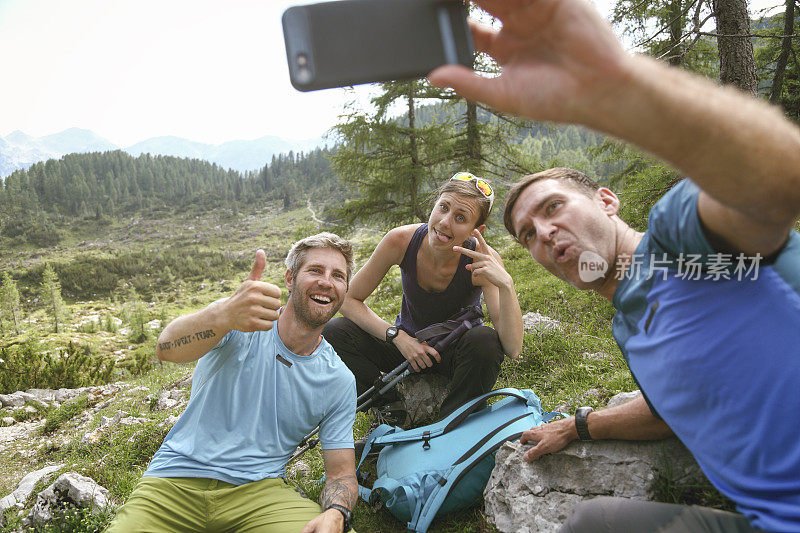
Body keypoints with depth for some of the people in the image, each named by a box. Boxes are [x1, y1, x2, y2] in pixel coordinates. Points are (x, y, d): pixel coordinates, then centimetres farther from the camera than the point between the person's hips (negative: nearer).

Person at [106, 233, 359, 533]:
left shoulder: (339, 381, 3)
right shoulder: (243, 320, -4)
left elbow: (341, 472, 4)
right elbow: (168, 348, -24)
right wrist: (225, 315, -47)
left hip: (259, 489, 1)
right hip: (174, 483, 0)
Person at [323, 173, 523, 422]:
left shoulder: (483, 259, -25)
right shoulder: (401, 240, -22)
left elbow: (513, 348, -31)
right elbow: (350, 300, -12)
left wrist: (506, 284, -47)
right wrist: (398, 336, -24)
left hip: (456, 353, -1)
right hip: (406, 343, 2)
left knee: (485, 341, -35)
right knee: (333, 331, -19)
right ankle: (392, 407, -2)